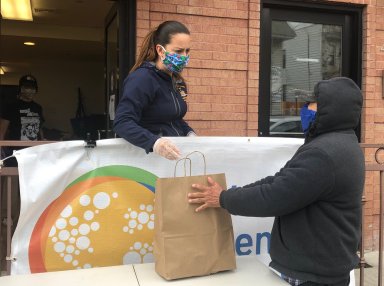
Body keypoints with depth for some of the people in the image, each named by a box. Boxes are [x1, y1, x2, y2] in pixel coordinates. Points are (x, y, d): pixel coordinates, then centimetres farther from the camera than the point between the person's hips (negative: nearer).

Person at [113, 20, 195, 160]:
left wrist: (189, 133, 3)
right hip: (150, 155, -6)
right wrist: (153, 142, -38)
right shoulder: (141, 78, -15)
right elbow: (122, 122, -24)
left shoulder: (178, 81, 10)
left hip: (175, 153, 6)